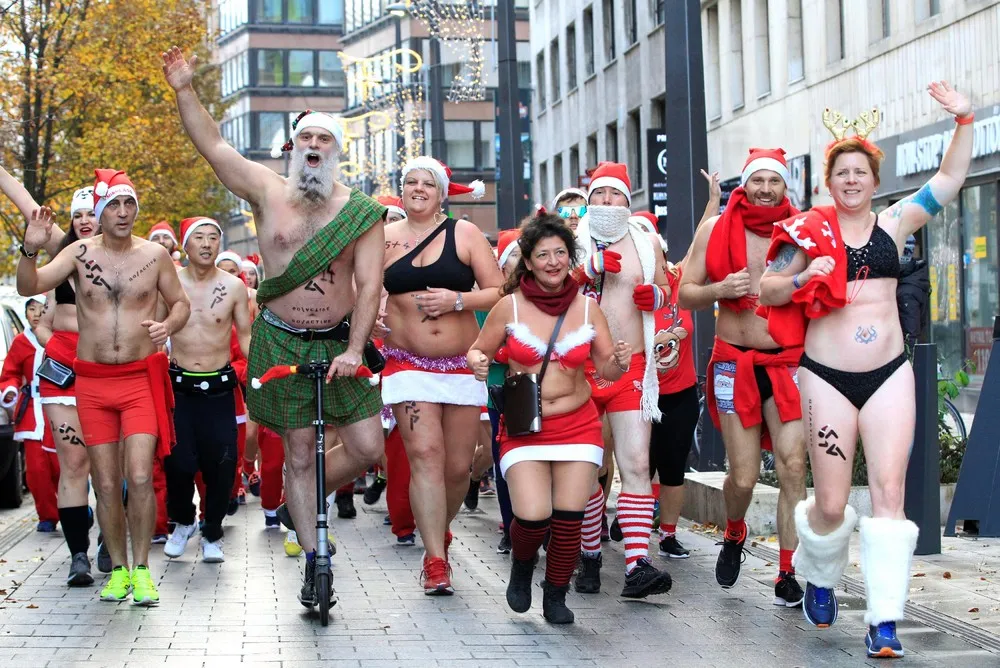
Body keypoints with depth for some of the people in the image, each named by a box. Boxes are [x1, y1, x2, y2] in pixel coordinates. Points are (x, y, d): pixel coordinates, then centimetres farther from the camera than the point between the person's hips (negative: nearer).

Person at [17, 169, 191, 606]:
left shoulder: (155, 255, 0)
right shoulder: (80, 253, 0)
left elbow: (180, 302, 11)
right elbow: (28, 287, -9)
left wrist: (169, 326, -11)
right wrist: (30, 250, -29)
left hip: (141, 379, -1)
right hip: (92, 382, 1)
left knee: (140, 478, -12)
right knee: (106, 484, 6)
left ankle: (141, 569, 0)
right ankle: (118, 569, 17)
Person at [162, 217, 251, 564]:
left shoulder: (234, 287, 0)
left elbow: (245, 336, 6)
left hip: (220, 387, 0)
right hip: (179, 385, 0)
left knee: (221, 464, -2)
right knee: (178, 461, -5)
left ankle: (212, 535, 16)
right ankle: (182, 521, 23)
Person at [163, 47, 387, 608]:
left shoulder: (362, 213, -2)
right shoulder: (269, 193, 1)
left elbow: (370, 286, -8)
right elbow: (213, 145, -1)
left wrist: (354, 350, -17)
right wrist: (185, 91, -12)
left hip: (340, 341, 1)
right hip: (282, 344, 0)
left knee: (368, 448, -4)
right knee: (299, 455, 4)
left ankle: (309, 499, 24)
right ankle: (314, 561, 12)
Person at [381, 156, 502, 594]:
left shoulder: (464, 234, 2)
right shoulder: (385, 237, 7)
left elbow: (499, 292, 0)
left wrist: (457, 300, -15)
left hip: (462, 366, 1)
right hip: (408, 365, 0)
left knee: (458, 466, 5)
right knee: (424, 454, -15)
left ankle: (439, 531, 33)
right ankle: (435, 561, -13)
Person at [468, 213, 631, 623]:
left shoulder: (587, 307, 2)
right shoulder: (510, 307, -3)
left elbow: (606, 368, 6)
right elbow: (478, 352, 7)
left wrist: (618, 362, -16)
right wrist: (478, 363, -16)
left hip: (578, 424, 2)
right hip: (523, 426, -2)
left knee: (569, 517, -5)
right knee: (533, 515, -18)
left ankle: (555, 596, 20)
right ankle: (522, 566, 18)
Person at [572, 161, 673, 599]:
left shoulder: (646, 243, 11)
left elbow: (667, 290, 21)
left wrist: (656, 295, -3)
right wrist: (590, 267, -18)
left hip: (631, 367, 1)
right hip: (579, 367, -1)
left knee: (637, 465, -11)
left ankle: (638, 566, -17)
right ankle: (589, 556, 21)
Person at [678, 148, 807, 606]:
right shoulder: (715, 230, 3)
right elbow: (685, 295, 5)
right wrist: (721, 289, -14)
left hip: (786, 363, 0)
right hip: (735, 364, 0)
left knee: (793, 466, -11)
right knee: (743, 476, 1)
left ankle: (788, 574, -3)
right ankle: (734, 535, 34)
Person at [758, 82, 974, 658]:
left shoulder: (894, 222, 8)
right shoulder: (809, 233, 3)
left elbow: (951, 178, 8)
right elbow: (765, 291, 5)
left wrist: (964, 120, -3)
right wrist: (802, 279, -14)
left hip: (889, 374, 1)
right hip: (828, 377, -1)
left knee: (889, 492, -8)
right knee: (831, 503, 2)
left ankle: (885, 620, -8)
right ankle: (820, 579, 33)